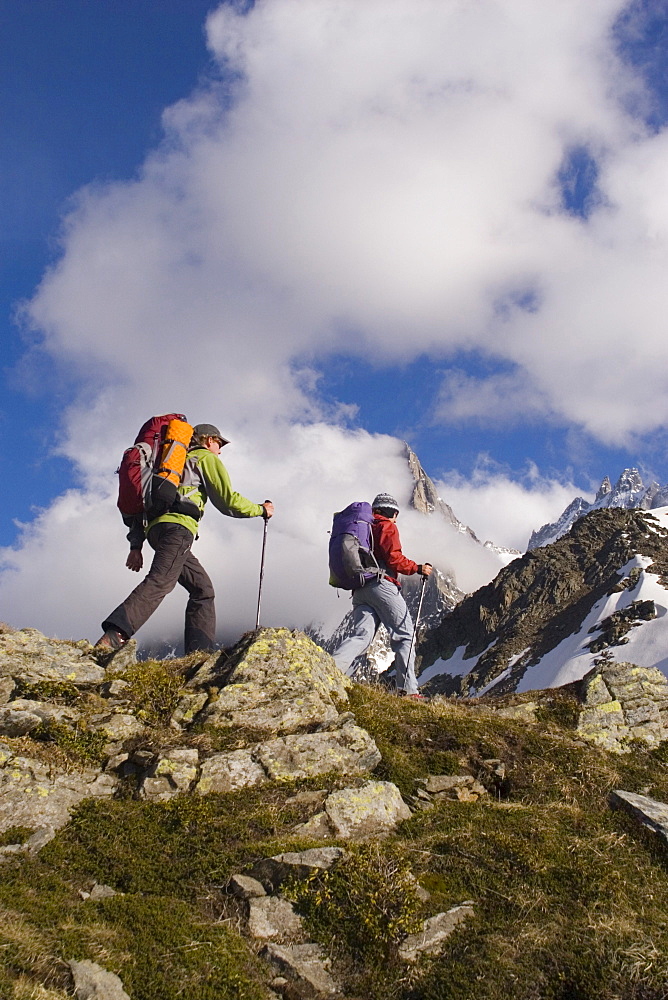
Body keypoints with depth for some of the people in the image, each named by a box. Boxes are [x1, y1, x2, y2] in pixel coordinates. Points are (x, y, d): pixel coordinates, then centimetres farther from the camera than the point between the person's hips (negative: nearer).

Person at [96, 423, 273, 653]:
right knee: (160, 582, -26)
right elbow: (228, 501, 4)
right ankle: (113, 636, -44)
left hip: (154, 528, 9)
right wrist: (261, 510, 20)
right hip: (177, 526, -9)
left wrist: (136, 545, 21)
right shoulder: (207, 458, 14)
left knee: (203, 589, 11)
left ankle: (199, 651, -1)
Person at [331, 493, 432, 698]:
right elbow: (393, 558, -10)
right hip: (381, 584, -7)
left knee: (361, 636, -4)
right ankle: (408, 688, -8)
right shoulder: (387, 527, 3)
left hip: (359, 589, 7)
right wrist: (417, 568, -3)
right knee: (404, 635, -1)